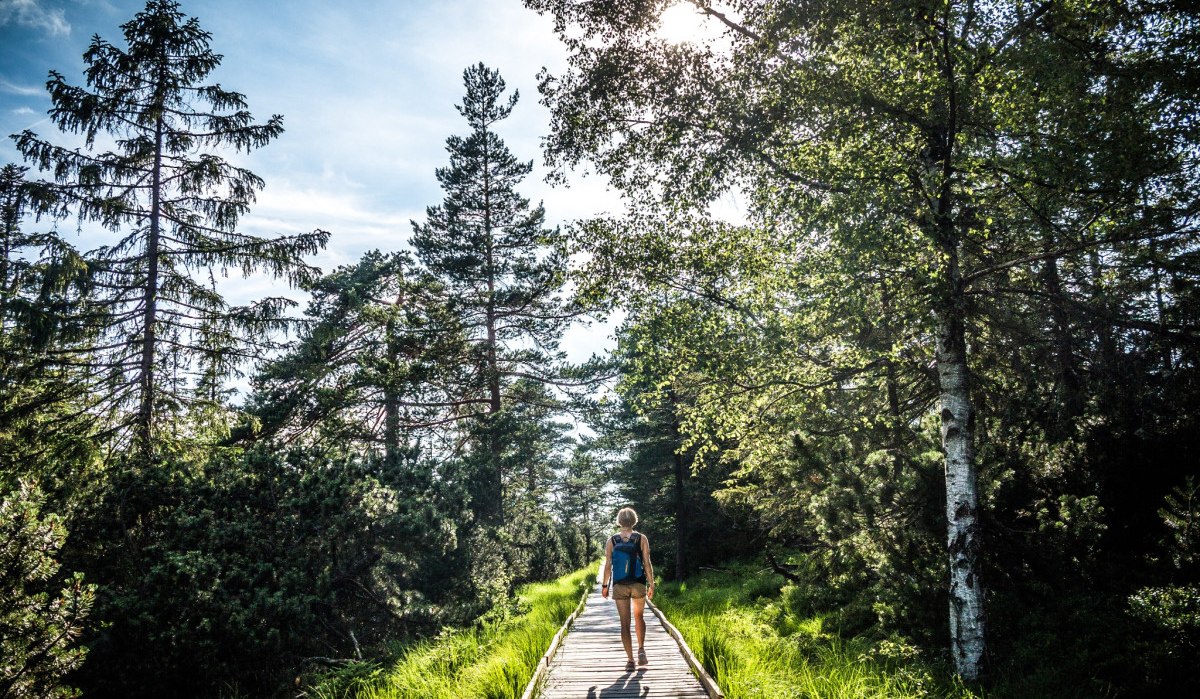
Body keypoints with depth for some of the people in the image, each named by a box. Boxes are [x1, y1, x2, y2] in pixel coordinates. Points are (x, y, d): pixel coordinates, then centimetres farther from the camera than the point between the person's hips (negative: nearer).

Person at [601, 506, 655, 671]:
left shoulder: (611, 541, -1)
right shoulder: (641, 539, -2)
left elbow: (607, 566, -2)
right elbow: (647, 564, -4)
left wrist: (604, 585, 8)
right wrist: (651, 585, 2)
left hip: (619, 585, 0)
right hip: (638, 584, 0)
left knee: (625, 623, 5)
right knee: (639, 617, 21)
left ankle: (630, 660, 2)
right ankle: (641, 649, 8)